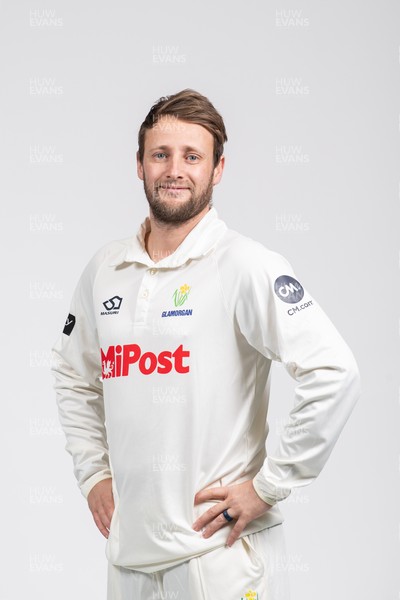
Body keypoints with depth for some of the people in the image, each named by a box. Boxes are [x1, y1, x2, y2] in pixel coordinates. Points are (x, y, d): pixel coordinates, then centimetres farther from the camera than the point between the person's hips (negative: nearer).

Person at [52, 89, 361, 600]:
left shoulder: (247, 266, -11)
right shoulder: (105, 269, 8)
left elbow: (334, 373, -19)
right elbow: (73, 376, 23)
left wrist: (267, 487, -16)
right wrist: (93, 475, 13)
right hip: (128, 549, 6)